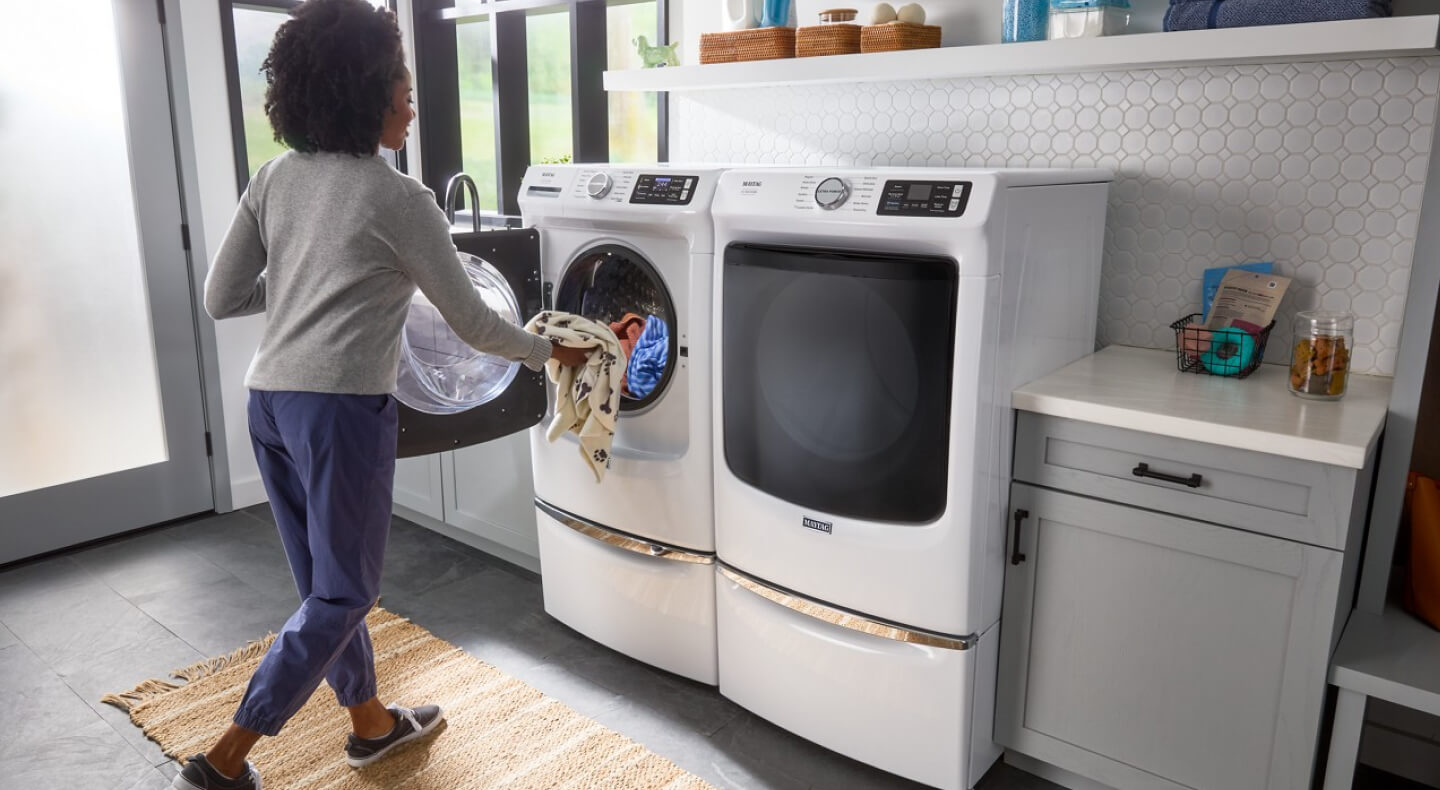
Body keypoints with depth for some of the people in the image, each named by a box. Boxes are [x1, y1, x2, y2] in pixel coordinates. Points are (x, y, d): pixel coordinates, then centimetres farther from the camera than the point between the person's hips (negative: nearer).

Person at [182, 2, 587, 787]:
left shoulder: (276, 178, 9)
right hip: (341, 407, -8)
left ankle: (371, 722, 36)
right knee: (340, 594, 6)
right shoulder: (399, 200, -9)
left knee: (324, 579, 18)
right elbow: (471, 324, -4)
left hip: (269, 399, 8)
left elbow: (222, 297, 11)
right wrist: (548, 351, 11)